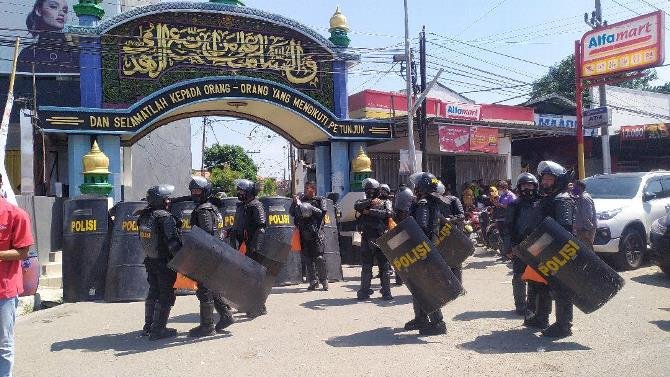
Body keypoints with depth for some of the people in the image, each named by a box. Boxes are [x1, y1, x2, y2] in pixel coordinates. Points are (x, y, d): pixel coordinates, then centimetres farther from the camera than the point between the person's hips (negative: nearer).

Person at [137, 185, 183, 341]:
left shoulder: (144, 217, 5)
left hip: (151, 261, 8)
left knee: (153, 293, 19)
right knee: (166, 296, 2)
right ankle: (158, 330, 6)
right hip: (165, 263, -8)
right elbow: (173, 242, -23)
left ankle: (148, 327, 28)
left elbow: (143, 239, 11)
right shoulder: (165, 217, -20)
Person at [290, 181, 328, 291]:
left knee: (319, 257, -9)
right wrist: (295, 203, -2)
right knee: (307, 258, 5)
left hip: (316, 232, -4)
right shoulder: (301, 199, 17)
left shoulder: (319, 200, 7)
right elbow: (292, 213, 13)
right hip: (303, 233, 4)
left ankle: (324, 281, 1)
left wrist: (310, 208, -15)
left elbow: (322, 213, -8)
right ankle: (313, 281, 13)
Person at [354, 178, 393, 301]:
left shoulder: (385, 202, 11)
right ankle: (364, 292, 11)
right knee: (366, 267, 5)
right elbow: (356, 206, -11)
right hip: (367, 239, 1)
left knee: (384, 267, 2)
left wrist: (370, 211, -12)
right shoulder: (363, 202, 13)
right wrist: (370, 202, -18)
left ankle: (386, 293, 8)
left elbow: (389, 213, -11)